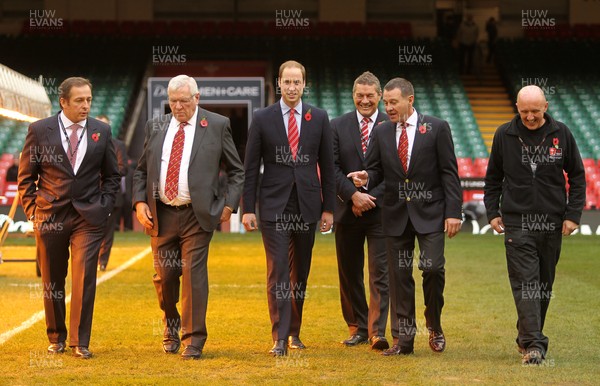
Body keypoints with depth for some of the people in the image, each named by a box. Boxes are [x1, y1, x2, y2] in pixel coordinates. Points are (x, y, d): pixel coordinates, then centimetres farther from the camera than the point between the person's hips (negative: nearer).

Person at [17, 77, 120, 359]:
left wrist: (104, 206, 2)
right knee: (52, 280, 8)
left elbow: (112, 175, 13)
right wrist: (33, 210, -2)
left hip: (89, 217, 0)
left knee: (84, 278, -9)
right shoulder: (39, 130, 0)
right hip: (50, 216, 0)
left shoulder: (102, 131, 5)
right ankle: (56, 338, 23)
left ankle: (80, 343, -2)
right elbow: (26, 176, 5)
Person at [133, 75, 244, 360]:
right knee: (164, 275, 6)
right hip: (161, 214, 3)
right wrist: (139, 202, 1)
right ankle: (171, 326, 32)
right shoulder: (155, 127, 11)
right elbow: (141, 170, 15)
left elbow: (236, 171, 6)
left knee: (194, 273, -8)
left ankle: (193, 341, 0)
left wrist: (228, 204, -4)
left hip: (198, 214, -3)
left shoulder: (217, 125, 1)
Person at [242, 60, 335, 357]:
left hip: (307, 205, 2)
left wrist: (328, 207, 5)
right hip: (274, 206, -2)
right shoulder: (262, 118, 0)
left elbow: (327, 165, 7)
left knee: (301, 272, 10)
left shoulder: (319, 118, 5)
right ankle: (279, 338, -6)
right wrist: (248, 208, -4)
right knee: (278, 271, -7)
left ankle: (294, 331, 23)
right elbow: (251, 166, 1)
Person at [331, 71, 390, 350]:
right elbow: (332, 168, -1)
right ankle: (357, 328, 21)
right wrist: (354, 195, -14)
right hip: (348, 211, 2)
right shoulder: (338, 126, 6)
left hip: (381, 210, -2)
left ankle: (377, 332, -6)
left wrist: (371, 197, -11)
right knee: (349, 273, 9)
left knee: (380, 273, -6)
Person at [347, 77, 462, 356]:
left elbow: (449, 172, -3)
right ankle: (403, 339, 11)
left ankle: (434, 325, 11)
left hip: (429, 212, -3)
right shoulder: (381, 132, 7)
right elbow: (376, 170, 12)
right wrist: (366, 178, -13)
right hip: (396, 214, 3)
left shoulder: (437, 128, -2)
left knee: (433, 268, -14)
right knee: (399, 276, 4)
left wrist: (453, 212, -9)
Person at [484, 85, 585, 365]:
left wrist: (573, 215, 0)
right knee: (525, 282, -11)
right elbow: (493, 177, 12)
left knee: (544, 283, 9)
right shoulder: (504, 135, 2)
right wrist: (492, 212, 5)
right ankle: (534, 344, -15)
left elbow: (577, 177, 8)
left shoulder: (561, 134, 2)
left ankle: (527, 338, 23)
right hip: (517, 222, -2)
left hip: (552, 223, 2)